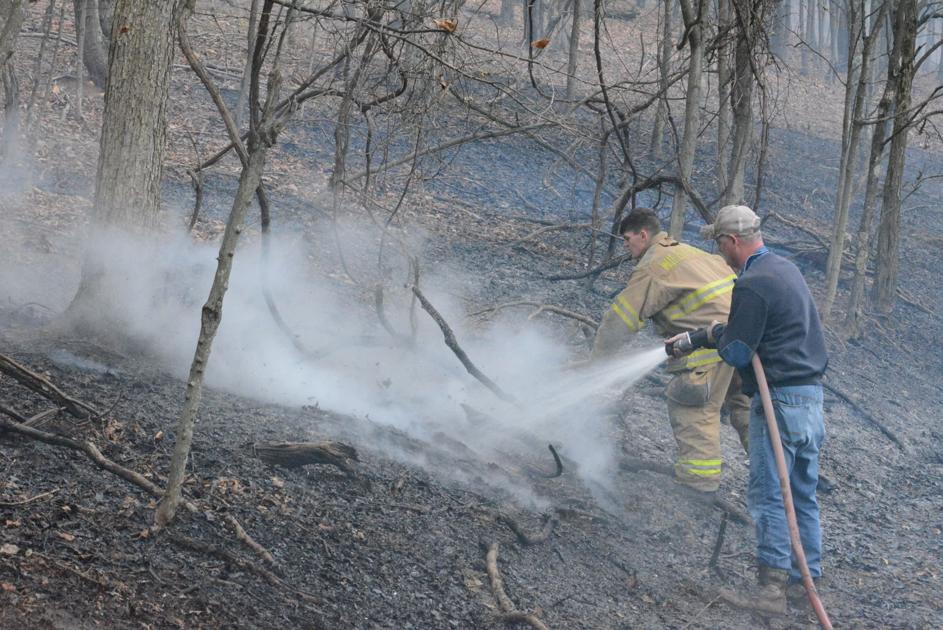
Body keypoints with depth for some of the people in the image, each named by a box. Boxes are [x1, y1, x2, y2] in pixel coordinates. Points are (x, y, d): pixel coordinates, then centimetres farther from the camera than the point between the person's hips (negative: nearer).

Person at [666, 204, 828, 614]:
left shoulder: (752, 285, -16)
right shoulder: (787, 270, 15)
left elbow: (736, 352, -15)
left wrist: (716, 335, 6)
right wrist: (692, 340, 31)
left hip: (779, 400, -9)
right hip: (811, 397, 9)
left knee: (767, 498, -5)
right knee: (803, 497, 13)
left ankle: (772, 589, -5)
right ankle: (806, 581, 18)